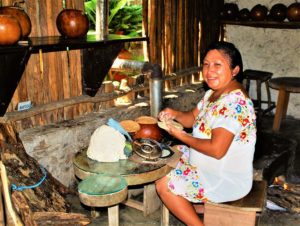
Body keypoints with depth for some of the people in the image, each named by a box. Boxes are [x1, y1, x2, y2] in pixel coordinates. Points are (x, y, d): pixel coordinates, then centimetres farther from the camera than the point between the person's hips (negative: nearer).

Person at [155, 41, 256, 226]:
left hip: (227, 180, -10)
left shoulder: (234, 102, -29)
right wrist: (174, 114, -8)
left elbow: (216, 150, -32)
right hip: (211, 166, 10)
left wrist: (181, 136, -19)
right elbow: (193, 118, 14)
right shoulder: (213, 93, 2)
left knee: (163, 184, -9)